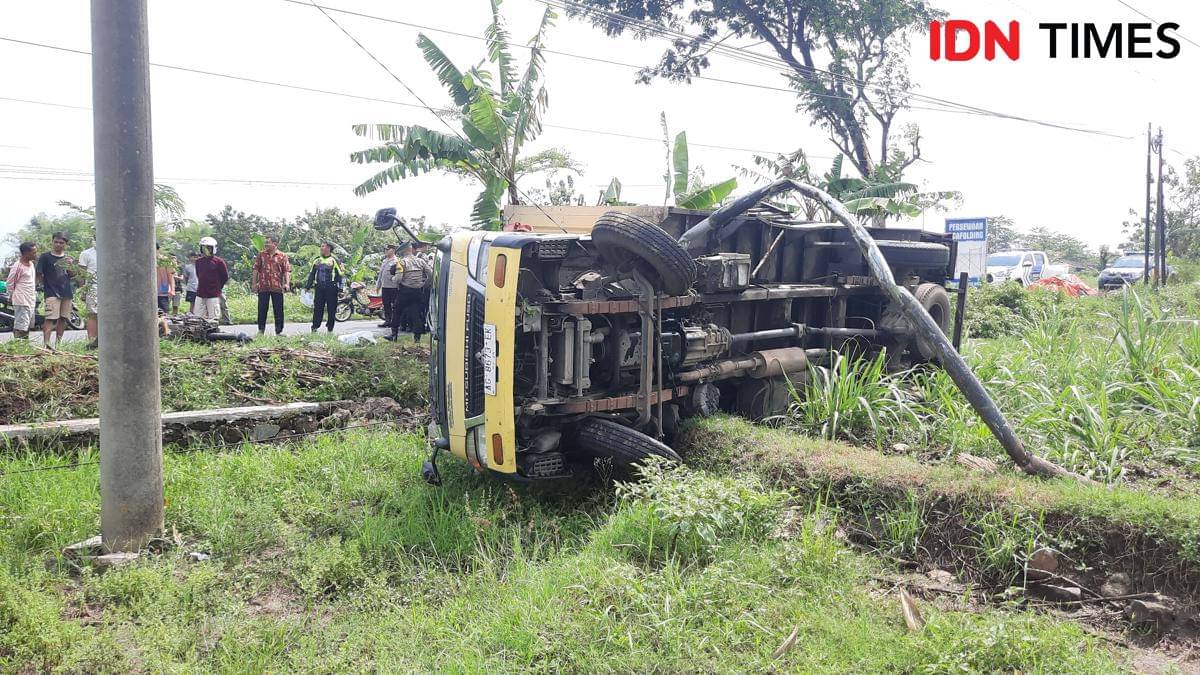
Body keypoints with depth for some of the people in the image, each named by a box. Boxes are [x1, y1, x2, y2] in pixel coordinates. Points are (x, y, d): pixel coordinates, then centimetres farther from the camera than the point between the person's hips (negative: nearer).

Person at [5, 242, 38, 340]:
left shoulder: (31, 264, 10)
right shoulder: (18, 266, -16)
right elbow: (10, 283, -10)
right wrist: (11, 296, -1)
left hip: (31, 301, 9)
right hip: (21, 302, -9)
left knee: (27, 328, 14)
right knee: (20, 328, -12)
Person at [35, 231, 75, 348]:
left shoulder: (68, 258, 14)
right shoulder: (45, 256, 1)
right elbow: (39, 275, 2)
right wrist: (46, 286, -3)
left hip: (67, 293, 5)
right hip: (52, 293, -5)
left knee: (63, 319, 9)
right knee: (50, 318, -14)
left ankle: (58, 343, 19)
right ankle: (46, 343, -19)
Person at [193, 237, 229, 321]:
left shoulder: (218, 262, -5)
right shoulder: (198, 261, 10)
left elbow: (225, 277, 3)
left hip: (213, 295, -5)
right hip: (200, 295, 5)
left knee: (213, 319, -3)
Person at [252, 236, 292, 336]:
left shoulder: (283, 256, 4)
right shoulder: (261, 254, 9)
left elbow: (287, 270, -1)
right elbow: (255, 269, 9)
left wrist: (287, 283, -13)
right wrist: (254, 283, 3)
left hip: (277, 287, -1)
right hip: (263, 286, 1)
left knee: (278, 310, 3)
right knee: (262, 309, 5)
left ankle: (279, 331, 10)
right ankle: (261, 330, 14)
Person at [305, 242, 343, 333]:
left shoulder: (334, 260, -1)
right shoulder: (316, 260, 14)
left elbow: (340, 275, -2)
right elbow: (311, 274, 21)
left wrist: (340, 289, -8)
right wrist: (308, 286, 16)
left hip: (331, 288, -4)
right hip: (319, 288, 4)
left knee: (331, 309, 1)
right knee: (317, 308, 2)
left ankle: (330, 328, 12)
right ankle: (315, 327, 7)